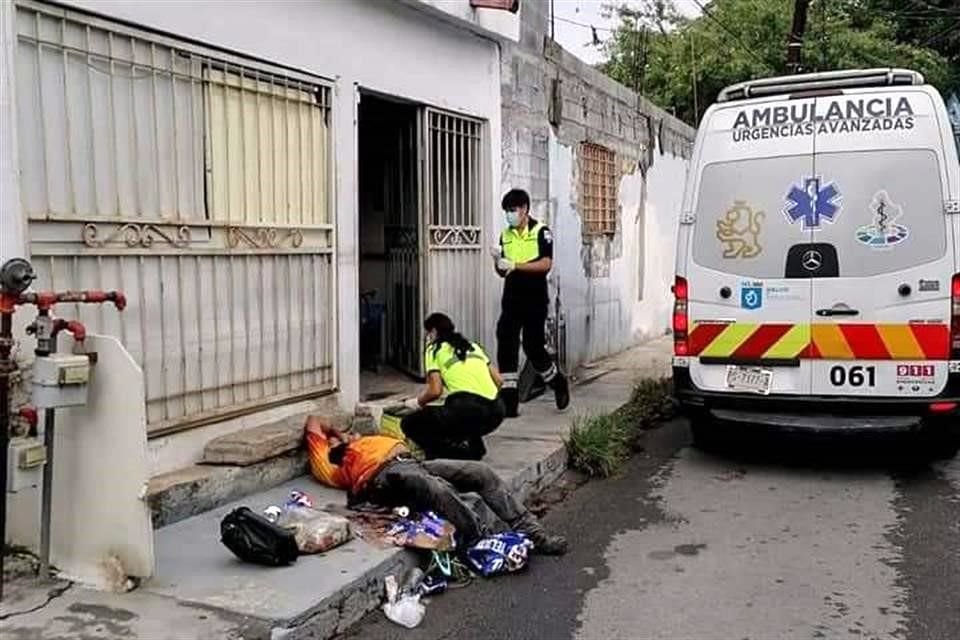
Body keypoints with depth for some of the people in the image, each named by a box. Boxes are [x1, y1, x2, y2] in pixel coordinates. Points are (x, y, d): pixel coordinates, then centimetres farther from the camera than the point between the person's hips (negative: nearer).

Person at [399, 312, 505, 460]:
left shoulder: (434, 349, 9)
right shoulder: (473, 346, 26)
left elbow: (435, 390, -2)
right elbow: (497, 379, 19)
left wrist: (417, 402, 16)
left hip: (467, 409, -7)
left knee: (409, 424, 8)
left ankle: (459, 454, -6)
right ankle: (474, 446, 15)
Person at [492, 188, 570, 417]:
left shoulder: (541, 231, -5)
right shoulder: (505, 235, 10)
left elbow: (546, 263, -16)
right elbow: (502, 272, 13)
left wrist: (515, 265, -23)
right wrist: (498, 262, -10)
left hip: (535, 300, -4)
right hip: (511, 299, 5)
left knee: (533, 346, -2)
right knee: (506, 347, -4)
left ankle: (558, 383, 26)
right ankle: (509, 401, 1)